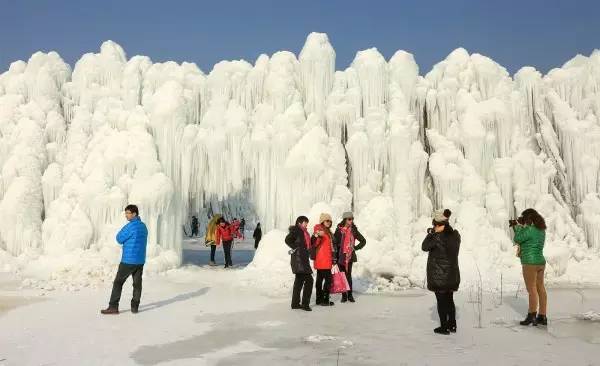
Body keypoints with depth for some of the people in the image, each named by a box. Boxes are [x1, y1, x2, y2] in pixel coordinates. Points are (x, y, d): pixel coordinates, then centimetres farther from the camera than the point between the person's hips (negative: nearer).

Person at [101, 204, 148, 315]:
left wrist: (121, 232, 8)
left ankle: (113, 307, 2)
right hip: (140, 260, 7)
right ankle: (135, 306, 12)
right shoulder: (143, 226, 10)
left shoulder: (131, 226, -16)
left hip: (128, 260, -7)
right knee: (137, 283, 9)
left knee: (118, 282, 2)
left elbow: (119, 239, -7)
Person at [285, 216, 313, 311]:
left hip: (303, 259, 10)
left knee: (299, 280, 14)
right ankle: (305, 303, -10)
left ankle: (295, 303, 21)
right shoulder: (295, 230, -8)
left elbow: (307, 244, 20)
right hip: (298, 258, -10)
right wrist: (296, 248, -16)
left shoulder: (304, 232, 19)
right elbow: (287, 240, -20)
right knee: (309, 279, -13)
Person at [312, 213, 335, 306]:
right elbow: (314, 243, -20)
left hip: (327, 259, 9)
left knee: (320, 279, 11)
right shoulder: (319, 229, -9)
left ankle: (319, 299, 16)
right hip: (322, 259, -9)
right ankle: (325, 300, -7)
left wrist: (332, 259, 26)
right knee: (328, 278, -10)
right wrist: (317, 235, -39)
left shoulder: (327, 231, 19)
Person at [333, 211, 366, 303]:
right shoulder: (339, 230, -1)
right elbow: (334, 242, -2)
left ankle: (350, 295, 7)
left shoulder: (353, 230, 5)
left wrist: (355, 248, 6)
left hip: (350, 256, 1)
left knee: (348, 275, -2)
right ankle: (344, 295, 12)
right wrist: (335, 254, -7)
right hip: (340, 256, -1)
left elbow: (363, 241, 14)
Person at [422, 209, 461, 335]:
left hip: (438, 274, -6)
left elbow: (424, 247, -10)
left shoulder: (437, 237, -21)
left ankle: (444, 327, 11)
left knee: (441, 300, 4)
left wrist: (431, 233, -2)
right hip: (452, 273, 6)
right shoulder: (456, 234, 0)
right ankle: (452, 325, 26)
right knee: (449, 299, 18)